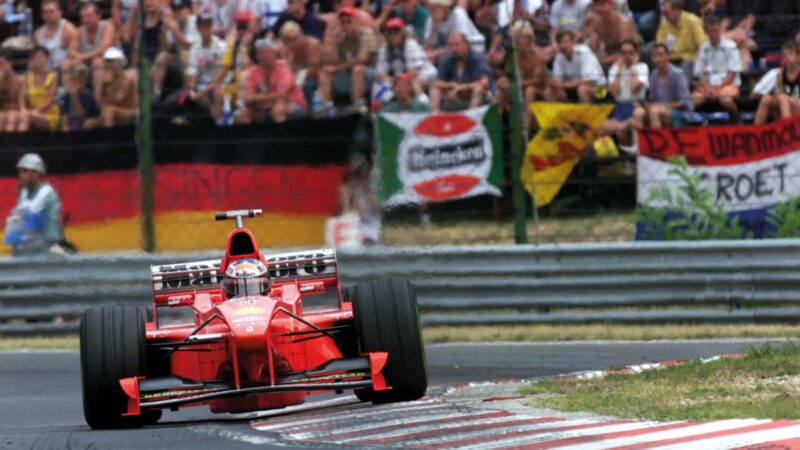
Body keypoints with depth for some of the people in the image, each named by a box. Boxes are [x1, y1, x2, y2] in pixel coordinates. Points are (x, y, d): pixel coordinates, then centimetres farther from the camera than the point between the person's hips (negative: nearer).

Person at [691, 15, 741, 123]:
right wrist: (707, 88, -10)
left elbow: (732, 73, -4)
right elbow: (700, 73, 8)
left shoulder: (730, 46, -2)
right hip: (709, 85, 3)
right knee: (694, 99, -27)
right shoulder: (703, 48, 9)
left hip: (728, 84, -3)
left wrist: (719, 88, -13)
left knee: (725, 99, -36)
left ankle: (737, 125, -13)